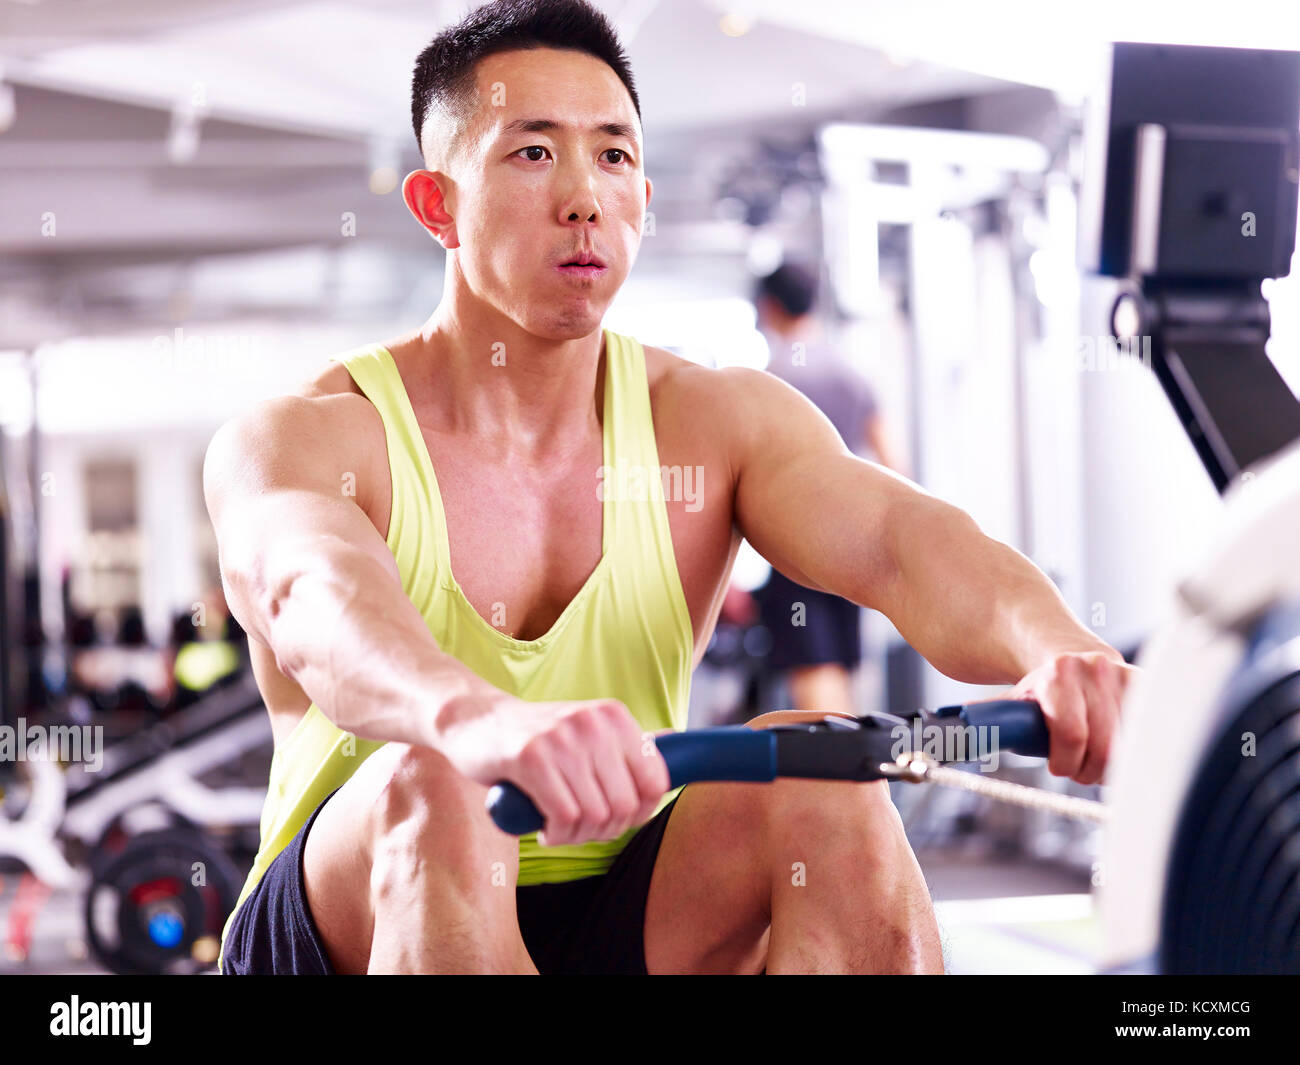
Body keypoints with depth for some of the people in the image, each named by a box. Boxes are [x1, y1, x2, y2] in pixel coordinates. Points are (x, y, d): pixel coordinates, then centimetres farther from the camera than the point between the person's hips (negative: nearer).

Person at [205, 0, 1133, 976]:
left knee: (820, 772, -26)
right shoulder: (300, 442, -10)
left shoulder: (715, 422, 1)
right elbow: (319, 603, -33)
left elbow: (898, 540, -18)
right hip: (347, 936, -2)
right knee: (433, 788, -35)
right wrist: (481, 722, -57)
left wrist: (1053, 652, -42)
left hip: (620, 930, 3)